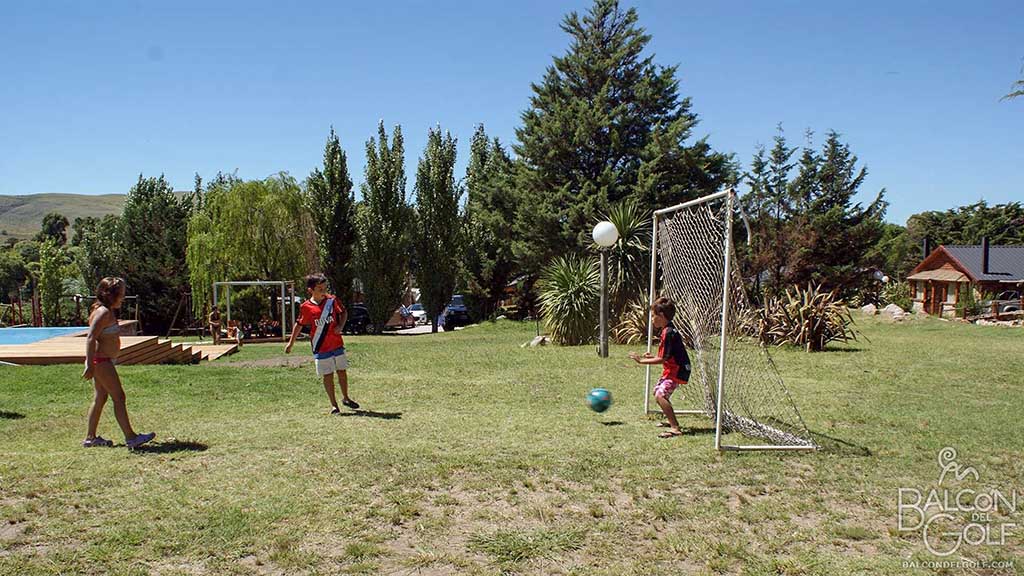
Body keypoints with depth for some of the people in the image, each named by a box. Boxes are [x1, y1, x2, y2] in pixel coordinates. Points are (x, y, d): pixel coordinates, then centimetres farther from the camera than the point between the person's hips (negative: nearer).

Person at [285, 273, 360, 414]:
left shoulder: (332, 300, -3)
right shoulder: (306, 307, -9)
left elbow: (344, 312, 12)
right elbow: (299, 324, 4)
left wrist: (340, 326, -6)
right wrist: (290, 343, 5)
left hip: (337, 344, 3)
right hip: (321, 348, -3)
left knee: (342, 371, 12)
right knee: (327, 375, 0)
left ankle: (345, 398, 31)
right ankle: (334, 404, 13)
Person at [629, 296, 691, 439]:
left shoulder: (669, 333, -22)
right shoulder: (668, 330, 10)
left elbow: (663, 359, -22)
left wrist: (642, 360, -18)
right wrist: (652, 356, 8)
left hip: (677, 371, -11)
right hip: (672, 369, 11)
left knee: (661, 395, -22)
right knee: (657, 391, 24)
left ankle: (675, 429, -23)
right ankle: (671, 420, 39)